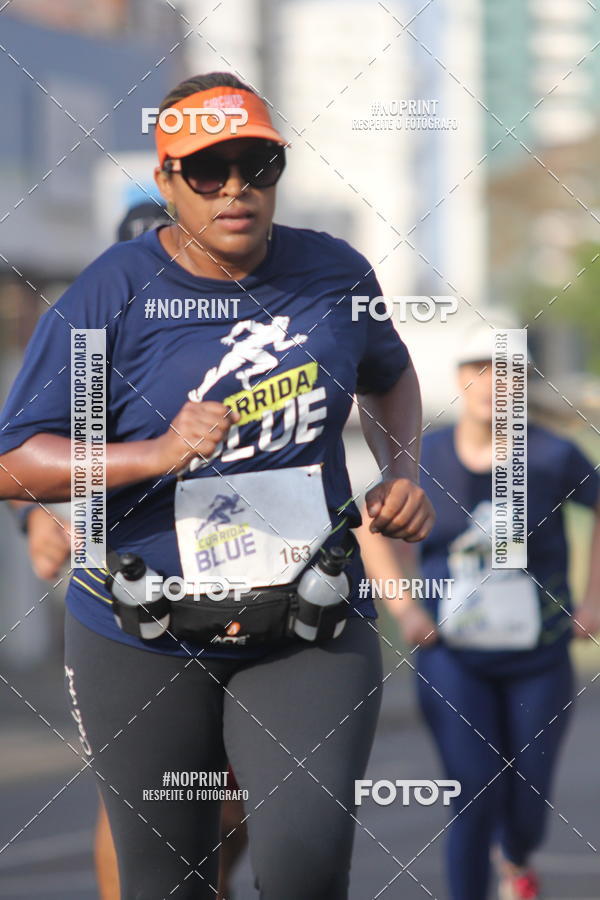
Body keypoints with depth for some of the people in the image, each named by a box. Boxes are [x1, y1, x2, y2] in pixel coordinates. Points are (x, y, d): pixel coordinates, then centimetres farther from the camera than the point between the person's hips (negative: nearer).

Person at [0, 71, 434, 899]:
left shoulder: (335, 274, 2)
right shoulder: (111, 295, -9)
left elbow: (389, 373, 24)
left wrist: (404, 473, 5)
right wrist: (156, 455, -25)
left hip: (308, 635, 1)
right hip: (144, 641, -1)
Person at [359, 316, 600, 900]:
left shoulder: (551, 456, -11)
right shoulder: (423, 458, -6)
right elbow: (374, 530, 9)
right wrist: (405, 607, -4)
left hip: (537, 660, 0)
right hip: (452, 658, 0)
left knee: (527, 808, 7)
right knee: (476, 798, -16)